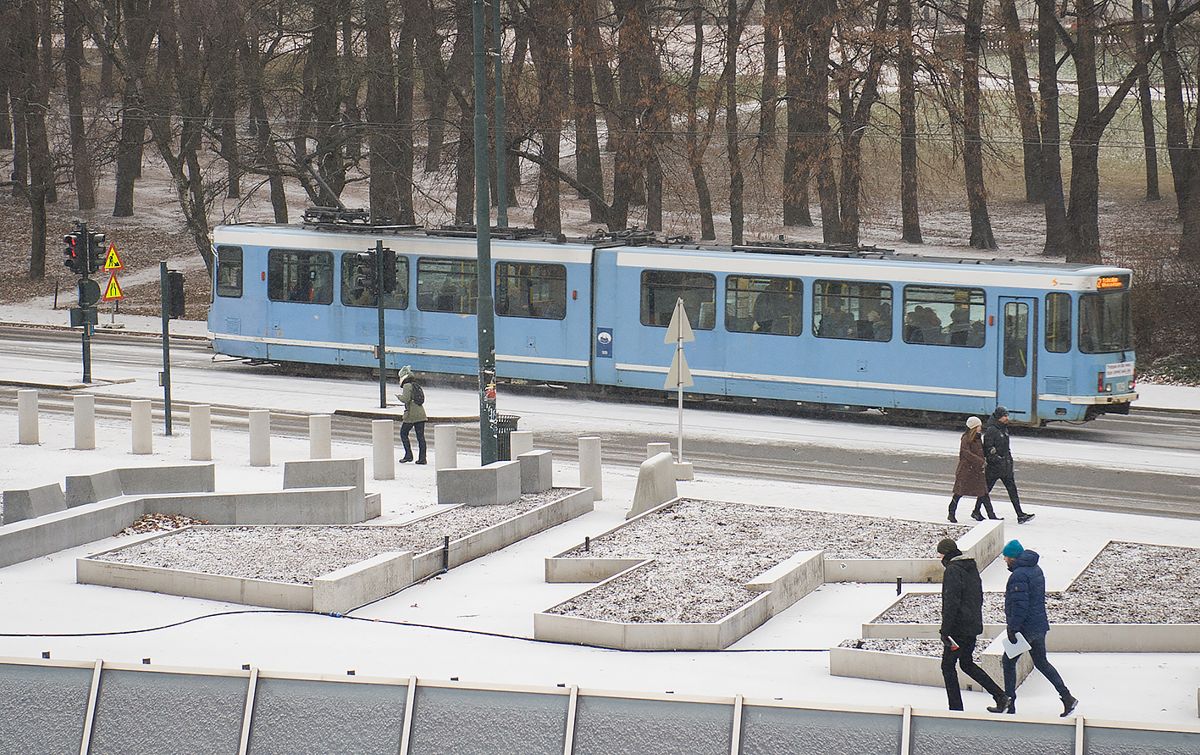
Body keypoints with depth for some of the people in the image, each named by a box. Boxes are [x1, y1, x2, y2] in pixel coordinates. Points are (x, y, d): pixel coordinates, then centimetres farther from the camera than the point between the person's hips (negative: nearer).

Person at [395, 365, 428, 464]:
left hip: (411, 415, -7)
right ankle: (422, 458, 3)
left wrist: (399, 396, 1)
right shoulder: (418, 386, 17)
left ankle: (408, 455, 2)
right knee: (420, 436, 5)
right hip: (421, 414, 7)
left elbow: (406, 399, -18)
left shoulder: (407, 386, -7)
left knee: (403, 433, 8)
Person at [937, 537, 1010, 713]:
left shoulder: (953, 570, -16)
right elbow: (978, 598, 20)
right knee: (967, 664, 20)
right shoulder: (972, 568, 13)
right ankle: (1000, 696, 14)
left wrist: (945, 631, -19)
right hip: (974, 626, 9)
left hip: (959, 627, -9)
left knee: (948, 666, 2)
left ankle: (956, 709, 2)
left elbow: (951, 602, -21)